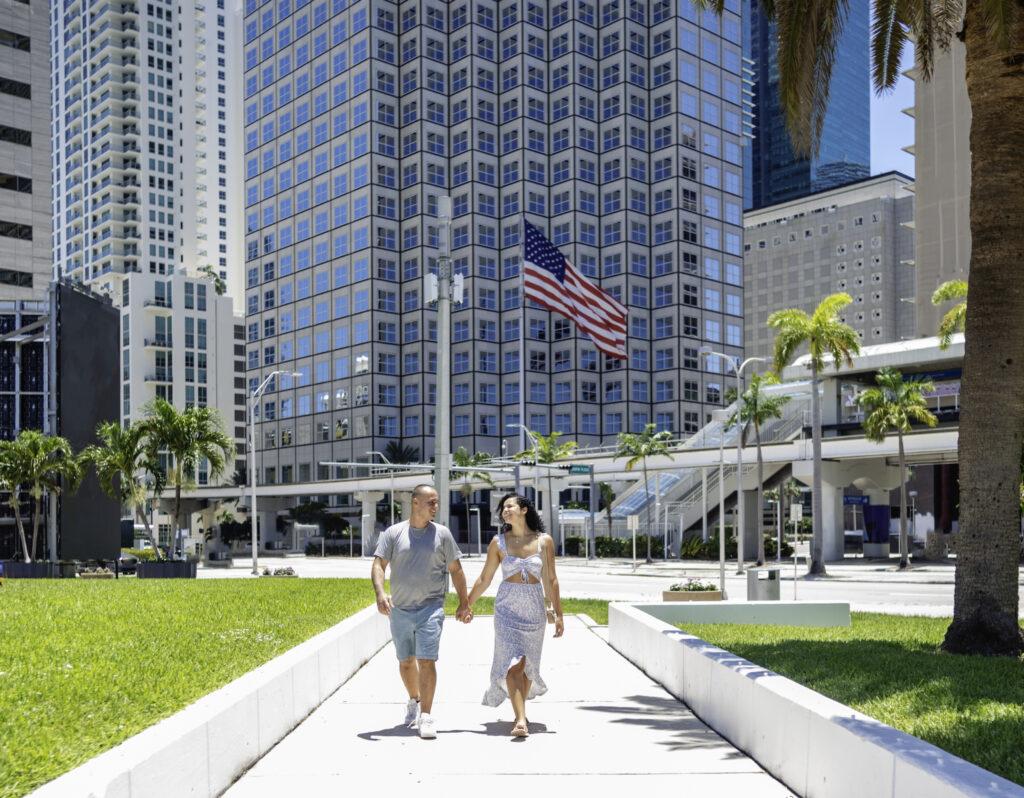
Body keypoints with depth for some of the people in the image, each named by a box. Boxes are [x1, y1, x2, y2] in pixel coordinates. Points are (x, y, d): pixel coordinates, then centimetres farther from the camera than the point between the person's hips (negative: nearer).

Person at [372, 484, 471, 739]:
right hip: (400, 610, 2)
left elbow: (455, 570, 9)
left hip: (431, 607, -1)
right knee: (406, 662, 14)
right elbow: (378, 565, -4)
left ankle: (426, 717, -9)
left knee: (427, 660, -12)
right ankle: (414, 701, 39)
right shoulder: (393, 533, 1)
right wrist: (380, 593, -21)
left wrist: (464, 602, 9)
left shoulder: (442, 534, 3)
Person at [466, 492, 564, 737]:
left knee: (528, 663, 11)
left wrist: (558, 614, 0)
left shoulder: (544, 541, 0)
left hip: (534, 608, 1)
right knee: (513, 662, -12)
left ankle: (520, 712, 32)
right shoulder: (499, 542, 0)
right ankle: (521, 720, -15)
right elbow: (484, 579, 8)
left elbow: (550, 580, 2)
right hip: (507, 607, -1)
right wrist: (467, 604, 11)